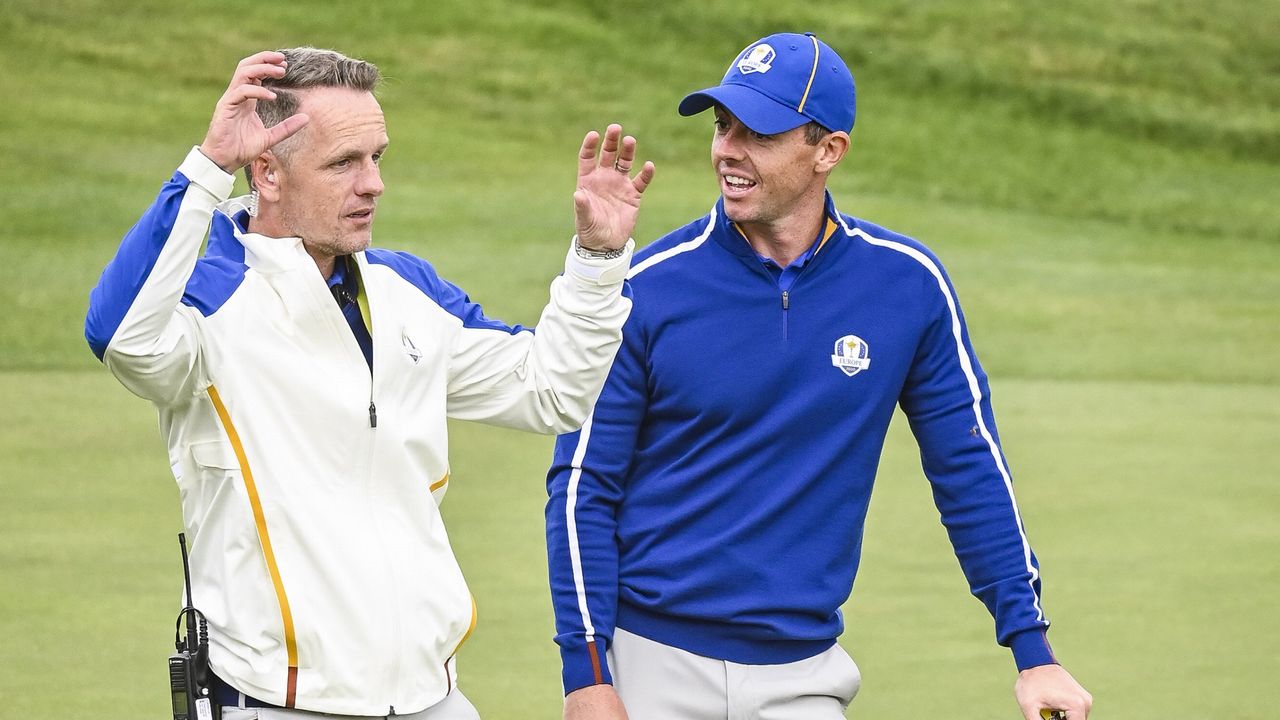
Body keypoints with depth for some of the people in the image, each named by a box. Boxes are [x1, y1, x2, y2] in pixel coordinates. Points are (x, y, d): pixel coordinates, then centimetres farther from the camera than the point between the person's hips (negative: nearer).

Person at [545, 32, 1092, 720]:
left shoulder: (907, 284, -2)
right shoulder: (648, 287, -7)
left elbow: (970, 470, 4)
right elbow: (583, 483, -4)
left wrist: (1032, 652, 0)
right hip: (651, 663, -1)